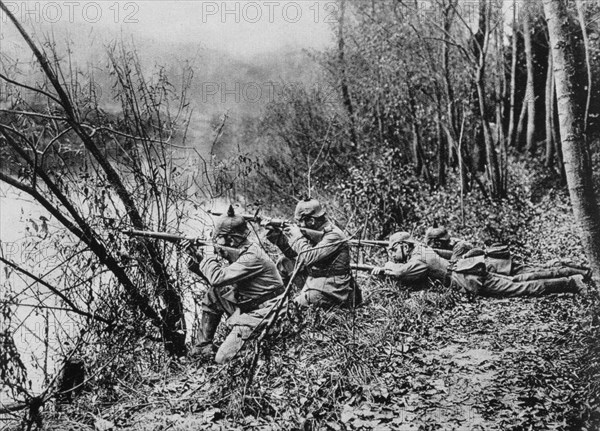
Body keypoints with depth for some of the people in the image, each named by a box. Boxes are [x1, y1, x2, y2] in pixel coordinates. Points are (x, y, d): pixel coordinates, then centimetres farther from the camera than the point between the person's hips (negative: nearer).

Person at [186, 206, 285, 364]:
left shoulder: (252, 257, -24)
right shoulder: (238, 253, 6)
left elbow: (217, 278, -29)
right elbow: (215, 281, 12)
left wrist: (206, 258, -12)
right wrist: (197, 259, 1)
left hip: (261, 314, -9)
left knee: (223, 359, -13)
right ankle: (203, 347, 13)